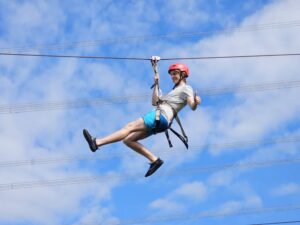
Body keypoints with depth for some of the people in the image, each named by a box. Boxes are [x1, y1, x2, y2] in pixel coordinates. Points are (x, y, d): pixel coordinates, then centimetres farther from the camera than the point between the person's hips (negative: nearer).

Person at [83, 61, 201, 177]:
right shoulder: (175, 90, 31)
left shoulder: (186, 88, 4)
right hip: (156, 118, 10)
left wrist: (196, 102, -38)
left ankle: (96, 142, -24)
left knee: (129, 127, -18)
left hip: (161, 117, -10)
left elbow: (192, 107, -15)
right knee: (128, 140, 2)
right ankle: (154, 160, 1)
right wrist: (156, 84, 25)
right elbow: (155, 102, 28)